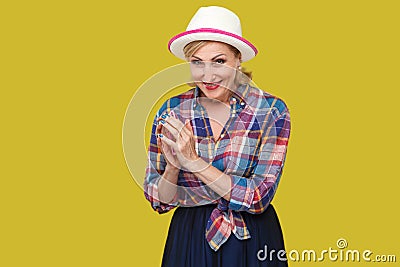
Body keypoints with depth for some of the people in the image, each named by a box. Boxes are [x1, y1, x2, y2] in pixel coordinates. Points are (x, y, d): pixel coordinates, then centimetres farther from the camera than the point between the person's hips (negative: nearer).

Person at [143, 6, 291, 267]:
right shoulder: (171, 112, -6)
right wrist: (172, 167, -21)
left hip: (253, 243, -1)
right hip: (189, 242, 2)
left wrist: (194, 161, -23)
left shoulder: (271, 110, -12)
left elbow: (258, 197, -17)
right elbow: (159, 201, -1)